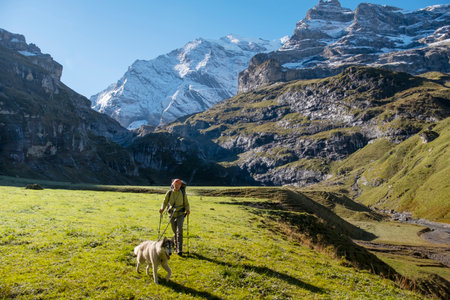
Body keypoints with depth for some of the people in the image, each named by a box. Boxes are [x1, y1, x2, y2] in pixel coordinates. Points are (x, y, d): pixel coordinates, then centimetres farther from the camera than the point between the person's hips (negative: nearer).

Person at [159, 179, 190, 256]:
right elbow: (165, 202, 7)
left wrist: (188, 210, -14)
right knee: (174, 232, 10)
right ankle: (176, 247, 27)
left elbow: (186, 203, 4)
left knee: (179, 231, -13)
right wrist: (162, 209, -11)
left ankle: (180, 250, -14)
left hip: (180, 214, -2)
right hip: (172, 214, 2)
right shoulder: (169, 192, -2)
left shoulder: (183, 193, -3)